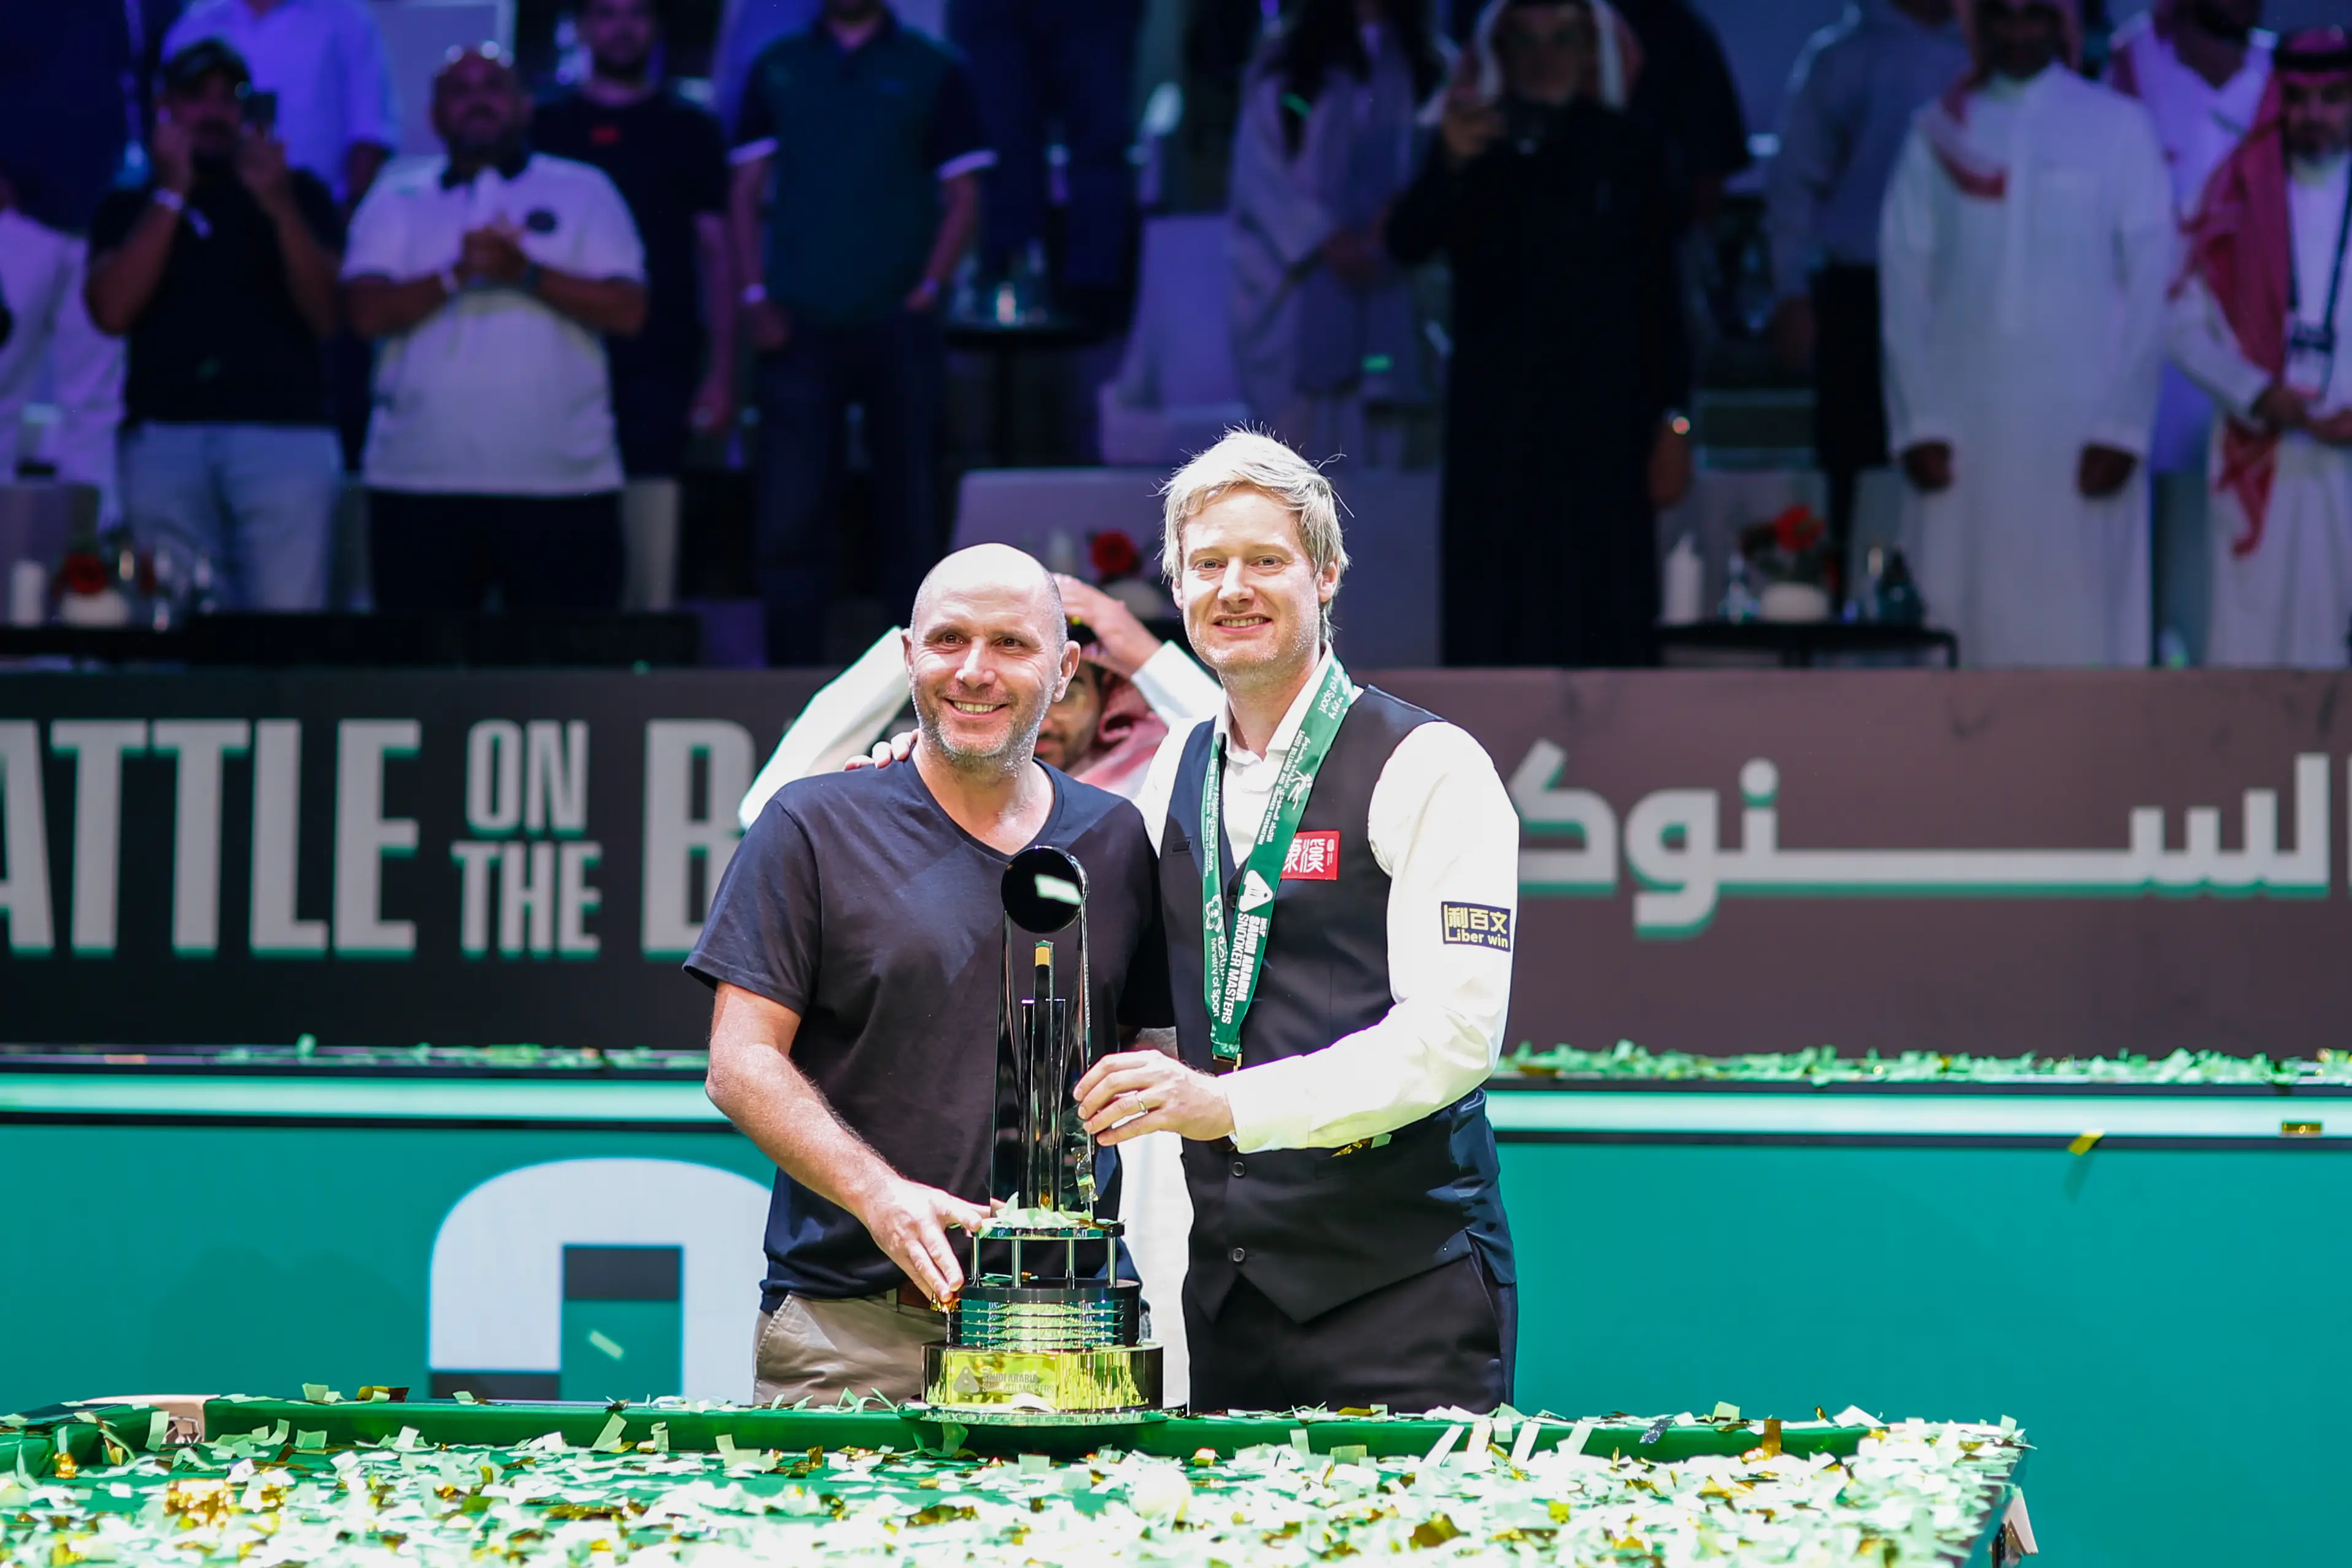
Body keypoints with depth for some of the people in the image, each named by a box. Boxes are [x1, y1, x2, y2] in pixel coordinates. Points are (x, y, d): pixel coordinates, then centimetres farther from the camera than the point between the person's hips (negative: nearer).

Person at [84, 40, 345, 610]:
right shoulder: (128, 209, 16)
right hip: (165, 439, 1)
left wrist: (280, 207, -11)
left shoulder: (298, 194, 13)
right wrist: (171, 194, -2)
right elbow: (112, 312, -1)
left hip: (284, 433, -1)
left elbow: (327, 316, 2)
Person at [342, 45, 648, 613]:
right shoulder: (396, 201, 14)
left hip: (562, 480, -1)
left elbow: (627, 310, -1)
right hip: (420, 483, 1)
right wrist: (456, 275, -15)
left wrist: (526, 273, -13)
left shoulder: (583, 193, 11)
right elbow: (367, 311, -1)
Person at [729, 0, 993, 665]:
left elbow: (963, 197, 3)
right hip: (799, 329, 1)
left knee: (909, 511, 2)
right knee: (789, 515, -3)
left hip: (898, 329, -1)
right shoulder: (778, 69, 11)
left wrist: (927, 290, -10)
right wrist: (756, 297, -2)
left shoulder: (932, 73, 6)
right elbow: (746, 194, 10)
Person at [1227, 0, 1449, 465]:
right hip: (1300, 283, -2)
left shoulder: (1427, 69, 13)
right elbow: (1259, 171, -1)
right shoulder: (1287, 61, 8)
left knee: (1376, 452, -4)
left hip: (1390, 293, 2)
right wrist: (1323, 239, -13)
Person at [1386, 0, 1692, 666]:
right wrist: (1449, 165, -32)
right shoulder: (1474, 147, 5)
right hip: (1496, 420, 0)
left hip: (1605, 420, 0)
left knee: (1604, 625, -1)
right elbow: (1407, 243, -12)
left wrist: (1673, 421, 1)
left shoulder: (1628, 153, 7)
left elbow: (1661, 295, 7)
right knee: (1498, 622, -3)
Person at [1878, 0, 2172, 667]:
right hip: (1961, 431, 1)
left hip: (2082, 431, -1)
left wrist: (2122, 428, -6)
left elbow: (2151, 283, 2)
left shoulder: (2117, 128, 5)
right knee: (1964, 624, -2)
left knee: (2079, 630, -5)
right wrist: (1917, 425, -3)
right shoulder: (1936, 135, 9)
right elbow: (1904, 285, 6)